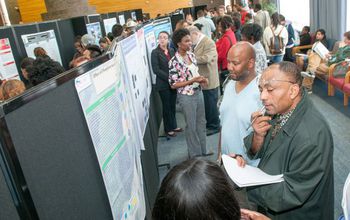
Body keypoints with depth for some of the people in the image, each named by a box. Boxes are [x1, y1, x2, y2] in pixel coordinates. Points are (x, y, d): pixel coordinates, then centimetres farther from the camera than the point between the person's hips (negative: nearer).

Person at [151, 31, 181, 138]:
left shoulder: (172, 51, 9)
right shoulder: (155, 52, -7)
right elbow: (156, 69, -13)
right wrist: (168, 78, -17)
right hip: (163, 84, -5)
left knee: (173, 105, 13)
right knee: (166, 107, 5)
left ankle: (174, 126, 28)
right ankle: (168, 129, 19)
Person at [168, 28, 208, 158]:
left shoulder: (191, 55, 2)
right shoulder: (174, 62, -18)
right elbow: (173, 84, -16)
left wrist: (201, 79, -6)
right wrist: (193, 81, -23)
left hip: (198, 92, 7)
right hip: (187, 96, -7)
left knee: (201, 122, 17)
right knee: (192, 126, 8)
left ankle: (203, 149, 35)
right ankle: (195, 154, 26)